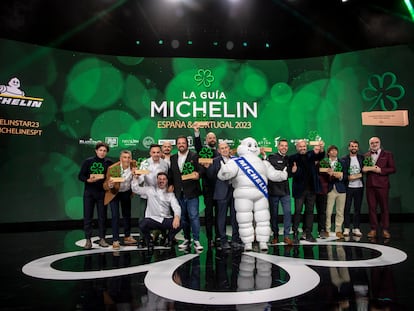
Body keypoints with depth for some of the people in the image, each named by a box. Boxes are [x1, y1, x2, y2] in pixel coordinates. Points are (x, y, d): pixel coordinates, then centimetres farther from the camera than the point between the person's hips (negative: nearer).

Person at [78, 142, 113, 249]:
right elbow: (81, 176, 0)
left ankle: (102, 239, 17)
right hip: (89, 193, 0)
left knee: (102, 216, 6)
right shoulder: (88, 161, 0)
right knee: (87, 216, 3)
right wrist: (88, 180, -18)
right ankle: (88, 240, 12)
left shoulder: (108, 163, 1)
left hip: (102, 193, 0)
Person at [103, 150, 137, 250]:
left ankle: (127, 237, 29)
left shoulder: (133, 164, -17)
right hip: (114, 193, -4)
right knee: (115, 216, -10)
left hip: (126, 193, 4)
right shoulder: (112, 168, -27)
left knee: (127, 215, 14)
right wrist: (110, 184, -46)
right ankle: (115, 241, -2)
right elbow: (105, 186, -23)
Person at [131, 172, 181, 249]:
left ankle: (169, 239, 10)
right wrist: (136, 178, -9)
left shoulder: (170, 194, 7)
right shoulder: (150, 190, 9)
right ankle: (149, 240, 4)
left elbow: (176, 207, -8)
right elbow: (135, 189, 6)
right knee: (142, 224, -33)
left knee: (178, 224, -27)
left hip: (166, 220, 1)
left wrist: (177, 216, -29)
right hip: (152, 219, -1)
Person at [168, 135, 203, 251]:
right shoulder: (173, 158, 13)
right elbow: (170, 174, 15)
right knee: (183, 217, 12)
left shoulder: (194, 156, 0)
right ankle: (186, 239, 23)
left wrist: (197, 174, -24)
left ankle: (196, 241, 3)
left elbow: (200, 170, -4)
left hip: (191, 192, -4)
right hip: (179, 193, 4)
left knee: (194, 216, -5)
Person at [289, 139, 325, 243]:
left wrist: (321, 149, -29)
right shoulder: (293, 158, -2)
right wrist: (293, 171, -32)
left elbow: (321, 156, -8)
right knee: (298, 211, -3)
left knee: (310, 211, 9)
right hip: (299, 189, -4)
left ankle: (307, 233, 18)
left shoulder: (311, 155, 8)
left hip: (311, 189, 4)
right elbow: (293, 173, -8)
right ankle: (295, 234, 4)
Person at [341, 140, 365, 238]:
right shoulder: (344, 159, 1)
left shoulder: (362, 158, 7)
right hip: (348, 187, -2)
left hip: (359, 187, 2)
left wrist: (359, 175, -8)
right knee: (346, 208, 1)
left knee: (357, 209, 7)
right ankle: (346, 228, 9)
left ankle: (356, 228, 15)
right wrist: (348, 177, -16)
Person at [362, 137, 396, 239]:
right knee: (372, 207, 4)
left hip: (382, 184, -3)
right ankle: (373, 229, 11)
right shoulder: (366, 156, 14)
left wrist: (380, 170, -14)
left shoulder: (388, 154, 5)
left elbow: (393, 169, -1)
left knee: (384, 208, 2)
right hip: (370, 185, 3)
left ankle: (385, 230, 10)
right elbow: (363, 168, 16)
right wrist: (364, 169, -7)